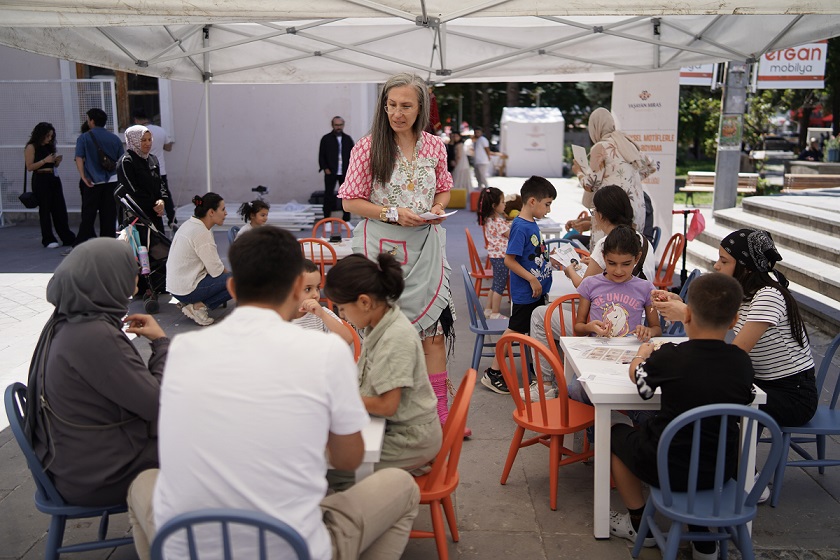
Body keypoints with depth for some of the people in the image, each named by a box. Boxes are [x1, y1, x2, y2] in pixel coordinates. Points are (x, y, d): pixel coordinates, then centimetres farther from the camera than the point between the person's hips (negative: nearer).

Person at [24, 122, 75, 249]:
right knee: (45, 210, -2)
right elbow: (29, 167, -10)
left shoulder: (49, 147, 16)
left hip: (54, 179, 6)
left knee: (60, 209, 5)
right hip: (40, 180, -6)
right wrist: (45, 160, -17)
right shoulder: (31, 147, -3)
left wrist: (57, 161, 3)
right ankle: (48, 240, 3)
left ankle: (68, 238, 9)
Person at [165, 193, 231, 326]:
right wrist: (229, 274, 3)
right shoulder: (201, 233, -20)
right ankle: (199, 305, -8)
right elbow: (215, 269, -16)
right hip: (186, 290, -10)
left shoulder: (190, 224, 9)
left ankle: (192, 303, 10)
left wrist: (225, 271, 10)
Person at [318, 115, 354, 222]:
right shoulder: (326, 139, 2)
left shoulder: (348, 139, 11)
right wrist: (325, 168, -9)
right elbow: (321, 155, 1)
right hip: (331, 173, -3)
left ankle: (346, 220, 13)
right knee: (328, 196, -2)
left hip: (345, 173, 3)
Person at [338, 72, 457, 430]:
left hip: (425, 247, 3)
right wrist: (393, 214, -15)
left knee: (433, 330, 3)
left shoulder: (434, 146, 6)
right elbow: (351, 200, -3)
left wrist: (438, 208, -3)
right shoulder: (367, 148, -5)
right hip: (381, 247, -3)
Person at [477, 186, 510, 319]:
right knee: (500, 286, -1)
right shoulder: (499, 222, -21)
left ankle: (489, 309, 27)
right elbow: (511, 235, -14)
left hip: (493, 254, 10)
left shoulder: (488, 220, 7)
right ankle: (495, 313, 4)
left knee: (496, 284, 19)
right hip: (501, 256, -10)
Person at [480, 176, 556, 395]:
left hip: (537, 290, 9)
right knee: (514, 330, 0)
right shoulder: (520, 227, -20)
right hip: (524, 292, -9)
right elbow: (509, 260, -23)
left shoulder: (532, 224, 8)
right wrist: (532, 280, -21)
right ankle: (492, 373, 10)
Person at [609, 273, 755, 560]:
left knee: (617, 433, 22)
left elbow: (637, 375, 2)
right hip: (721, 471, 4)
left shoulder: (670, 357, -19)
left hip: (669, 468, -4)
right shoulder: (742, 362, -10)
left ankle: (639, 523, 28)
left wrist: (642, 354, 24)